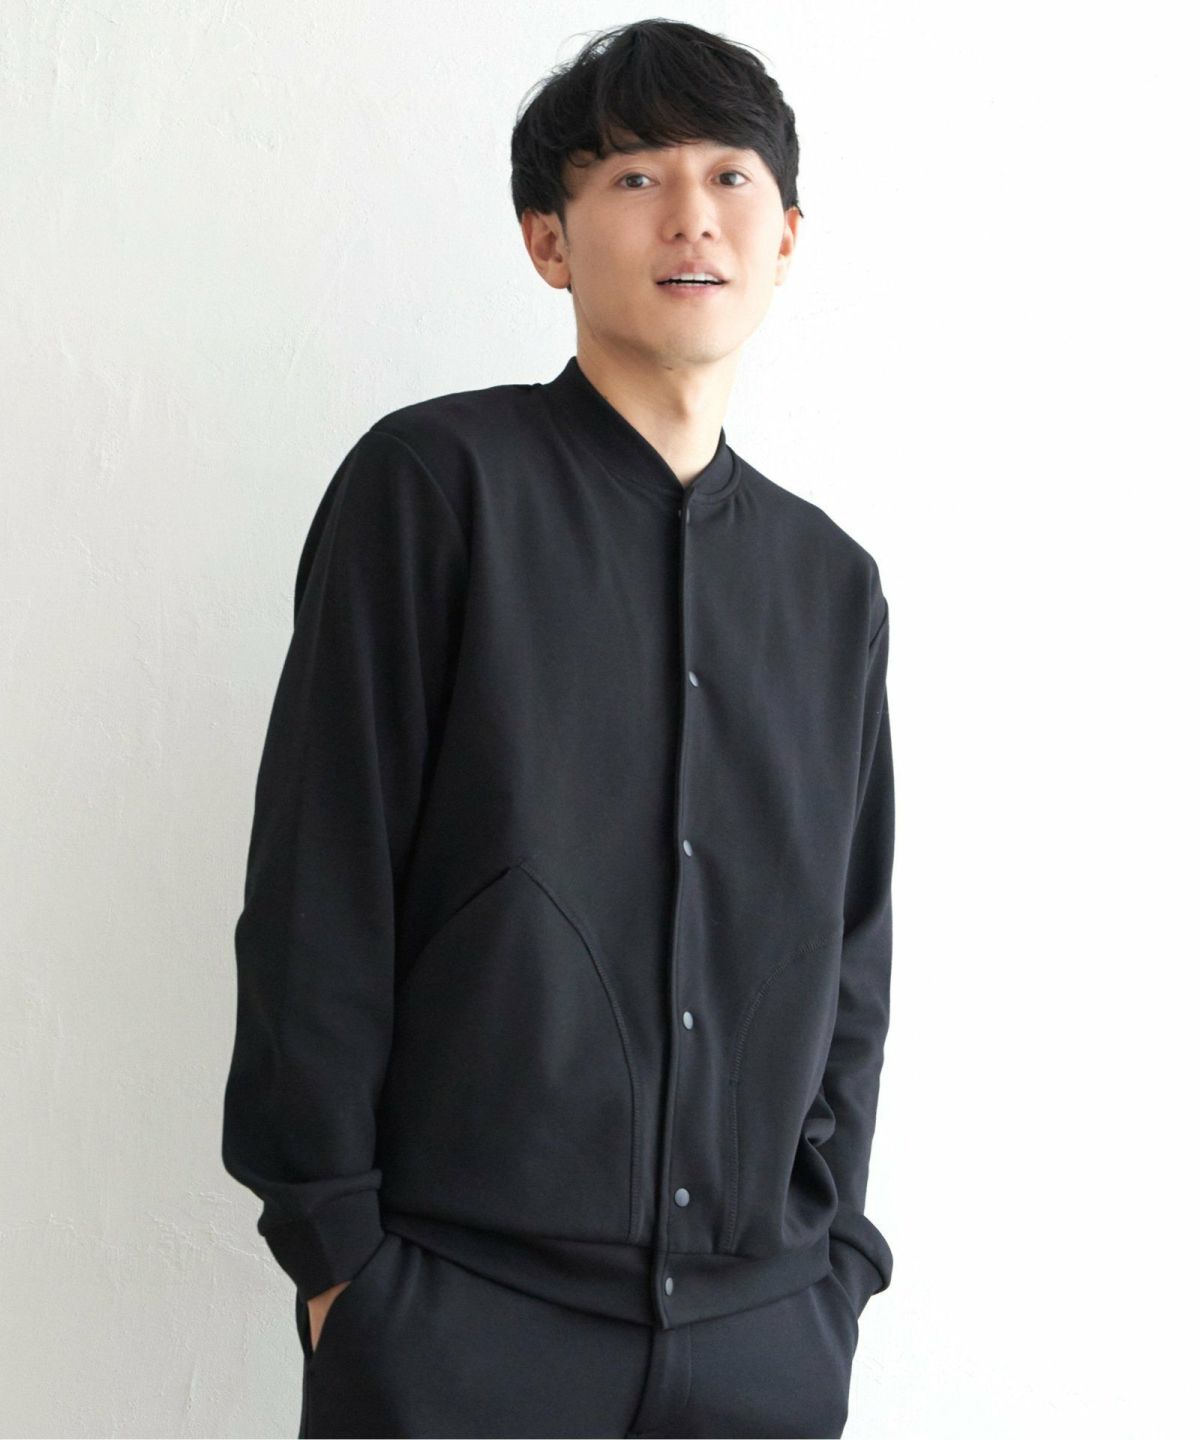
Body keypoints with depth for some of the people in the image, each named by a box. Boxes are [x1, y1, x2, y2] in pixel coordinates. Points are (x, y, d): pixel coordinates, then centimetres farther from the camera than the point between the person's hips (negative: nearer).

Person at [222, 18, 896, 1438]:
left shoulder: (834, 584, 9)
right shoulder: (435, 481, -5)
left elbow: (852, 949, 12)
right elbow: (317, 883, -7)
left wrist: (829, 1254, 6)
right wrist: (334, 1241, -7)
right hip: (459, 1306, -4)